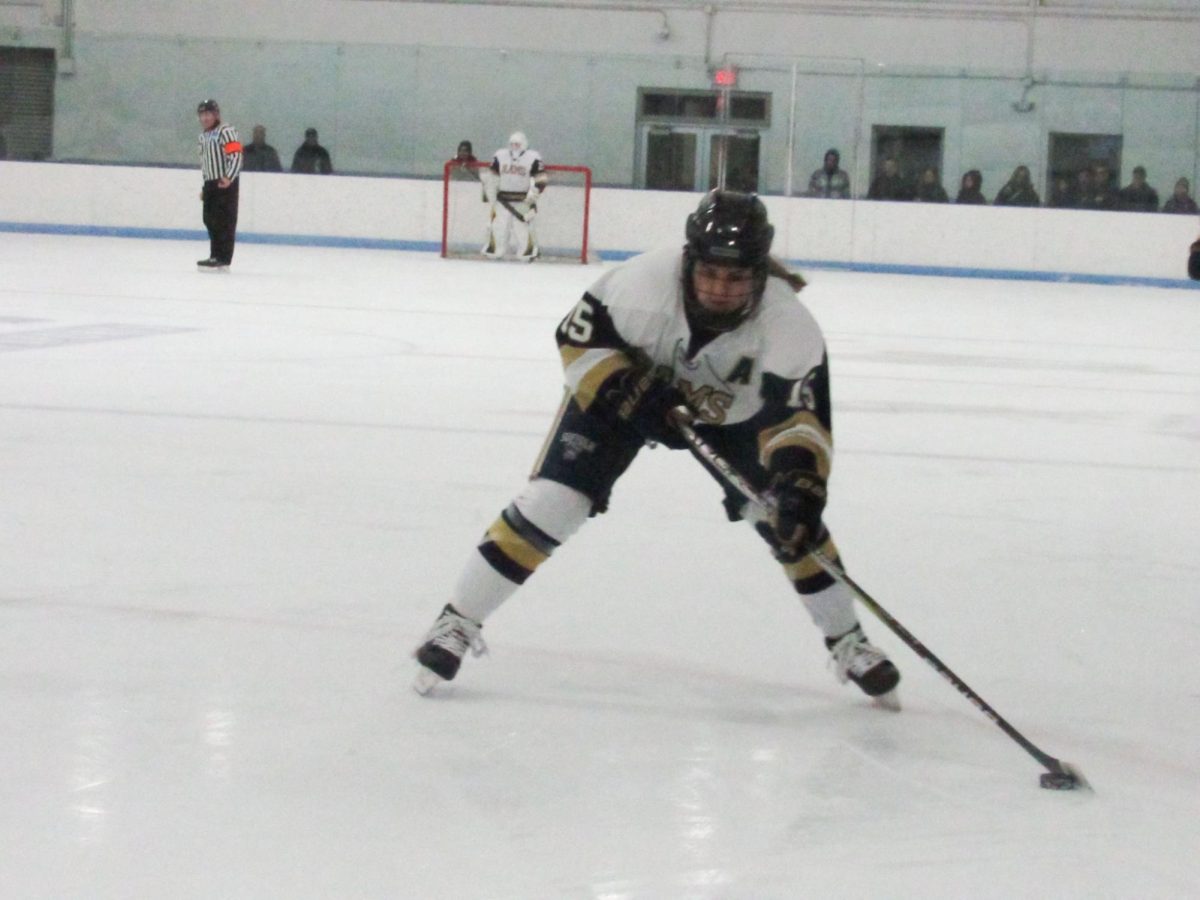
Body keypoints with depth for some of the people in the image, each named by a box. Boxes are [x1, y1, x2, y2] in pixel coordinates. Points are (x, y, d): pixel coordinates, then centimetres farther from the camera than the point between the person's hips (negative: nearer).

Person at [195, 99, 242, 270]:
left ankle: (223, 259, -10)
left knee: (224, 221, -10)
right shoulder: (203, 136, 21)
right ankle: (215, 255, 20)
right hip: (210, 183, 9)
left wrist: (229, 178, -26)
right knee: (210, 220, 11)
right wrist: (204, 187, 25)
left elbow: (236, 155, -18)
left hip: (225, 183, -9)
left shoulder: (226, 131, -10)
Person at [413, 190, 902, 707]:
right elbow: (578, 335, -21)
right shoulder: (644, 283, -36)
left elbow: (800, 417, -32)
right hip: (621, 386, -1)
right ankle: (457, 623, -1)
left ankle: (847, 643, 13)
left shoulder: (789, 326, -33)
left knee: (786, 517, -8)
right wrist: (622, 389, -33)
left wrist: (799, 484, -49)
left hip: (733, 413, 1)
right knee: (551, 502, -13)